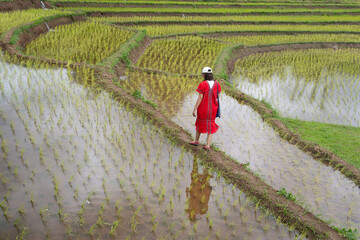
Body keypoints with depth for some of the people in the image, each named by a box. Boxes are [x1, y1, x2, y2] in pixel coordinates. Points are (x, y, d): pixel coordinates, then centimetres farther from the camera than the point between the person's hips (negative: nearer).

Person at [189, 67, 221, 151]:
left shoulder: (202, 84, -16)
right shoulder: (217, 84, -3)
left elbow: (200, 98, -18)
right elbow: (217, 97, 4)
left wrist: (194, 109, -14)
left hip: (203, 108, -3)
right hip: (212, 109, 3)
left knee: (200, 122, 20)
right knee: (210, 126, 12)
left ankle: (196, 141, 35)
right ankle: (208, 146, 8)